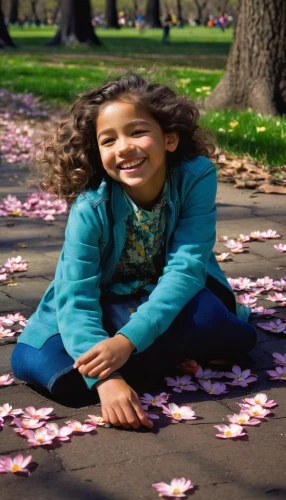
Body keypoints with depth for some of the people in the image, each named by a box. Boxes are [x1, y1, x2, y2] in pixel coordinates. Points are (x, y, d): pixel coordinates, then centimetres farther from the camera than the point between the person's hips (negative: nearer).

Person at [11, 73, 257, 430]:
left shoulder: (197, 177, -24)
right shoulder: (90, 207, -24)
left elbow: (187, 266, -28)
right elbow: (76, 297, -29)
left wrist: (129, 339, -41)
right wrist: (105, 378, -46)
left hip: (174, 297, 0)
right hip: (108, 303, 1)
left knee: (208, 319, -36)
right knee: (31, 359, -23)